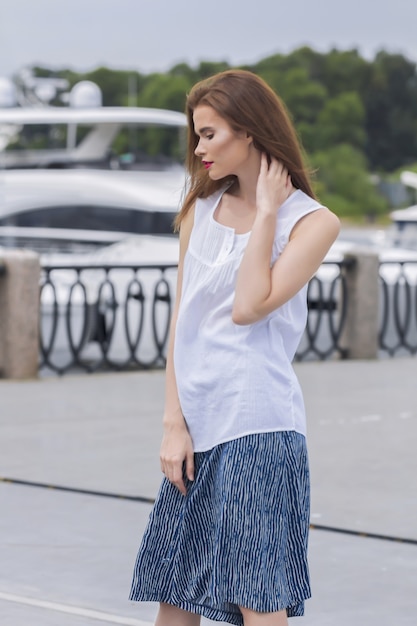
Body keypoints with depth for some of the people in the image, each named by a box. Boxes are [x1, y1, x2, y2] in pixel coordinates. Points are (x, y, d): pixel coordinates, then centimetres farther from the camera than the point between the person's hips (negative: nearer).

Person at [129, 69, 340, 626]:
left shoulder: (312, 221, -3)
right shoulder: (200, 209, 13)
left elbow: (248, 307, -15)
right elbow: (181, 321, 9)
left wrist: (266, 212, -9)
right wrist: (174, 423, 2)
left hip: (259, 428, -6)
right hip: (197, 428, 6)